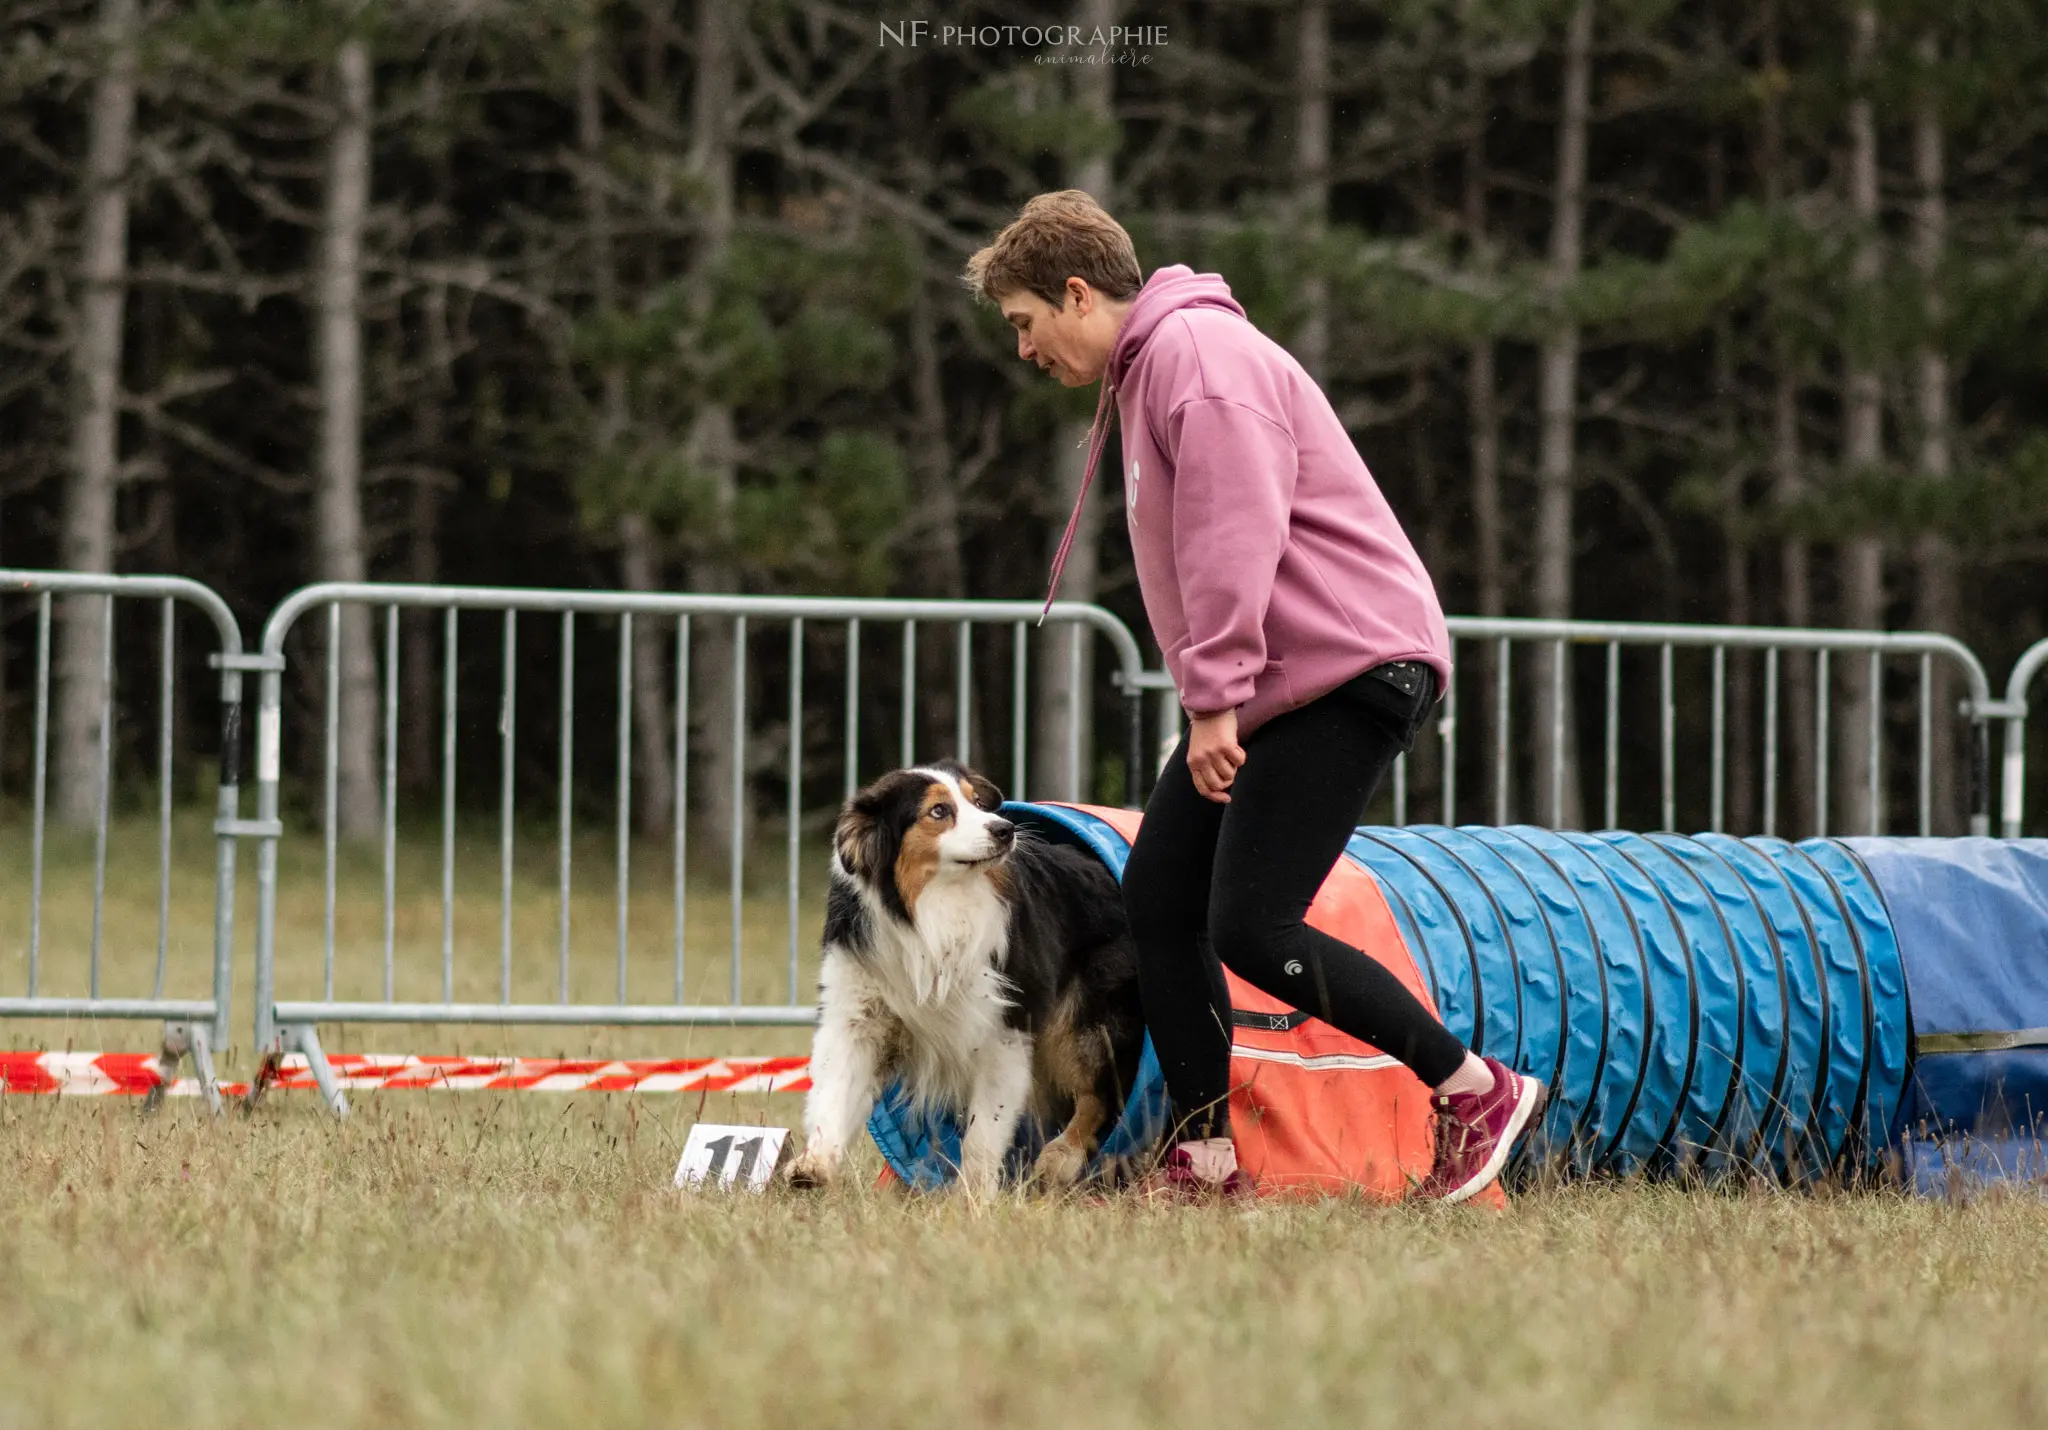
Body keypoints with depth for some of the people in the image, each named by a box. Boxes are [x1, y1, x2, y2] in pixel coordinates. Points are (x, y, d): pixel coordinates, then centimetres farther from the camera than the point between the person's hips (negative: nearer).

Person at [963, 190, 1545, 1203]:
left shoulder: (1196, 352, -13)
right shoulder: (1145, 368, 21)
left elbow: (1234, 537, -23)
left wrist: (1214, 700, -26)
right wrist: (1214, 701, 16)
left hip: (1349, 669, -11)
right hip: (1264, 692, 11)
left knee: (1249, 929, -14)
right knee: (1157, 898, 5)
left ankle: (1476, 1091, -3)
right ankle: (1204, 1160, 8)